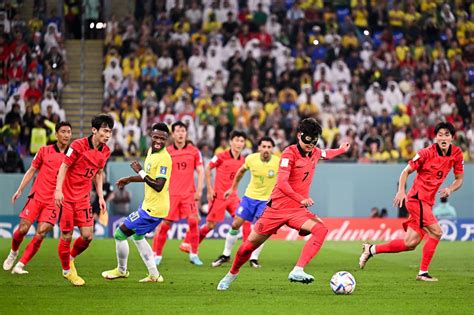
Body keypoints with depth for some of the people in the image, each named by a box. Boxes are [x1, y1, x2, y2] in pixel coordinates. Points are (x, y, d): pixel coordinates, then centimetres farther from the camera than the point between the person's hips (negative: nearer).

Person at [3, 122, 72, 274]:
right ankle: (13, 253, 25)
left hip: (54, 202, 0)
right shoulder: (44, 151, 4)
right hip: (37, 197, 0)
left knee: (41, 233, -13)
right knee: (23, 229, -6)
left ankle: (20, 265, -6)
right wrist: (20, 190, 4)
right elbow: (31, 171, 10)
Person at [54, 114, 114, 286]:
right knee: (66, 236, 0)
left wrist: (101, 196, 11)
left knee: (87, 236, -3)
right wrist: (58, 190, -21)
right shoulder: (78, 145, -15)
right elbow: (64, 167, -12)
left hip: (84, 198, 5)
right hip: (67, 197, -5)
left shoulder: (105, 151, 4)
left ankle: (71, 258, 27)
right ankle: (67, 270, 19)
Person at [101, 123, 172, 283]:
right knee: (137, 236, 27)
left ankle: (121, 270, 21)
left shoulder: (164, 159, -23)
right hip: (149, 205, 10)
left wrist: (140, 172, -25)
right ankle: (154, 275, 26)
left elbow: (158, 186, -31)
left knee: (120, 234, 0)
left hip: (153, 209, -10)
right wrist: (129, 179, 26)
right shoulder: (151, 151, 6)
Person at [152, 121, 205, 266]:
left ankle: (194, 254, 0)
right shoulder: (166, 152, 2)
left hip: (189, 193, 1)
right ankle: (157, 255, 7)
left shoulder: (194, 151, 4)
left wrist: (199, 190, -3)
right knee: (164, 224, -3)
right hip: (171, 194, 0)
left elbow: (200, 171, 5)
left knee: (193, 221, -11)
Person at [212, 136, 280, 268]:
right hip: (249, 196, 2)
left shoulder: (278, 162, -19)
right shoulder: (251, 159, -11)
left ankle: (254, 258, 4)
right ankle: (226, 255, 18)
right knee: (236, 224, 2)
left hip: (266, 200, -2)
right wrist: (233, 188, 16)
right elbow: (241, 171, 10)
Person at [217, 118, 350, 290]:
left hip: (297, 211, 4)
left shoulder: (315, 153, 6)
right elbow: (282, 183, -26)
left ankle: (297, 271, -33)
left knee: (321, 229, -25)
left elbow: (326, 154, 35)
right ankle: (232, 274, 31)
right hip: (277, 207, -4)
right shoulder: (290, 153, -15)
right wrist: (301, 199, -34)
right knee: (251, 244, 3)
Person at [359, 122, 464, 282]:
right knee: (436, 232, -19)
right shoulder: (427, 153, -13)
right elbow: (406, 171, -5)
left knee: (410, 243, 3)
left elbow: (459, 179, 13)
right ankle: (423, 272, -8)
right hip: (417, 198, -7)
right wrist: (401, 191, -19)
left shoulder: (457, 154, 3)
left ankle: (371, 249, 16)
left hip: (427, 202, 7)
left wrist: (449, 189, -8)